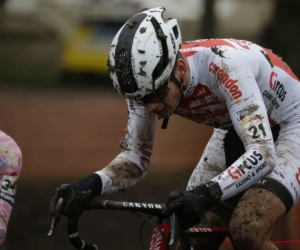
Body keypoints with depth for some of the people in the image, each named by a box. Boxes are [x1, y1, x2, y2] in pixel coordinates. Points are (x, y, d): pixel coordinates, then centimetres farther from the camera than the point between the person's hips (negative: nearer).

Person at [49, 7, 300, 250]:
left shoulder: (224, 66, -38)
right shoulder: (147, 78, -19)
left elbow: (262, 154, -43)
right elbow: (136, 156, -11)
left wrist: (207, 193, -58)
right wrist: (92, 184, -31)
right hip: (236, 132, 7)